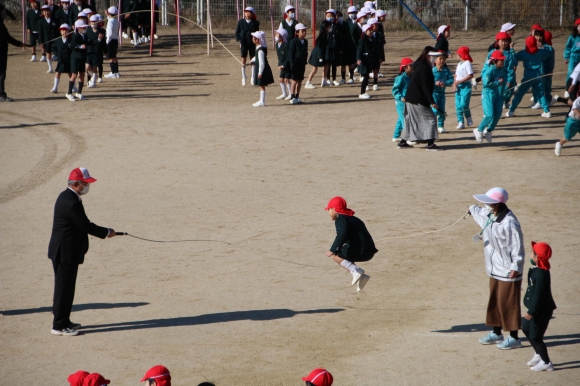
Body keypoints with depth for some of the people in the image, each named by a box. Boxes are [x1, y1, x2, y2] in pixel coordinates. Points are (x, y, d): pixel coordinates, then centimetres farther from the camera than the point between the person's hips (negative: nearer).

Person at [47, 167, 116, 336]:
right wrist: (107, 232, -6)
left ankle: (63, 321, 25)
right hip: (66, 252, -10)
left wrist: (102, 231, 9)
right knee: (64, 288, -2)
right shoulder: (72, 202, -23)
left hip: (63, 250, 10)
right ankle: (59, 325, 4)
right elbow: (86, 226, -19)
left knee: (65, 287, 17)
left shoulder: (67, 197, 10)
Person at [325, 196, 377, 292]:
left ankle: (355, 270, -14)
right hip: (369, 252, 9)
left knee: (334, 254, -1)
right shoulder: (352, 218, 25)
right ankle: (361, 276, 9)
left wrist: (332, 250, -20)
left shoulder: (340, 219, -5)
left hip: (360, 251, -9)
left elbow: (342, 235, -21)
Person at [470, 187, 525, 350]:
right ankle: (496, 333, 33)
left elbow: (517, 247, -21)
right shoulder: (488, 214, 0)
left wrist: (515, 267, -20)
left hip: (508, 271, -8)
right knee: (494, 301, 18)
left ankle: (514, 337, 13)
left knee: (508, 303, 1)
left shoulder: (509, 223, -25)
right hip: (494, 269, 9)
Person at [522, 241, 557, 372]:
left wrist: (532, 312, -22)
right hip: (537, 309, 11)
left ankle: (546, 363, 13)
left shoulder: (541, 274, -28)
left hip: (542, 311, -11)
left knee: (535, 336, 0)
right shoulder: (535, 270, 4)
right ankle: (538, 355, 36)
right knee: (526, 328, 23)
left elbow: (539, 295, -27)